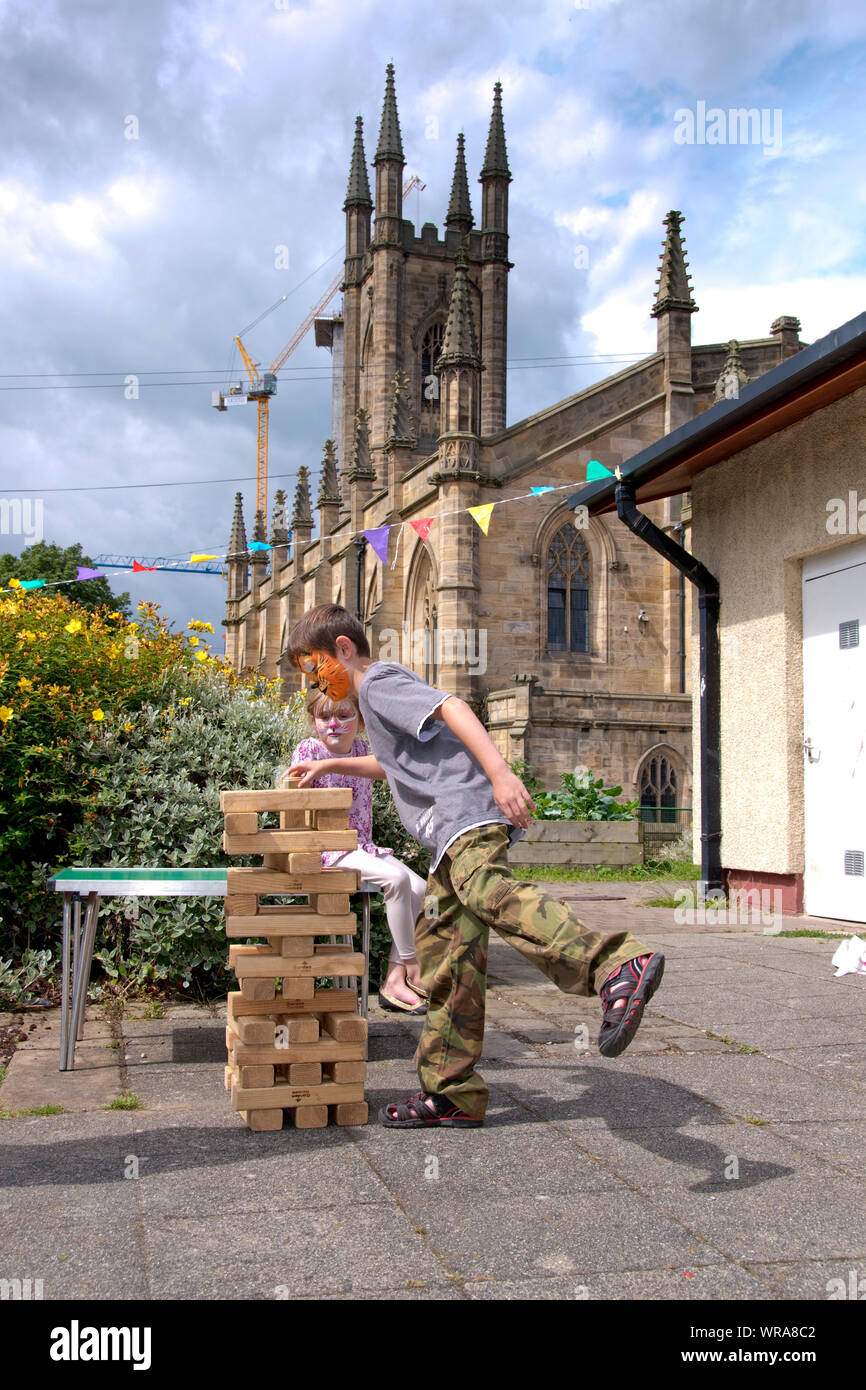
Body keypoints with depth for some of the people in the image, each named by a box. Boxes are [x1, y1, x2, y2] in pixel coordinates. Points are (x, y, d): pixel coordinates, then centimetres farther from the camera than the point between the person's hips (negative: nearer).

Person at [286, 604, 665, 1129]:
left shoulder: (379, 680, 3)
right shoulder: (381, 690, 35)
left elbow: (451, 707, -15)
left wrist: (500, 771, -28)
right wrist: (330, 765, 53)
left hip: (468, 811, -10)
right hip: (453, 833, 10)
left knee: (484, 891, -38)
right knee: (445, 954, 9)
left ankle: (618, 967, -57)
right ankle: (452, 1094, 15)